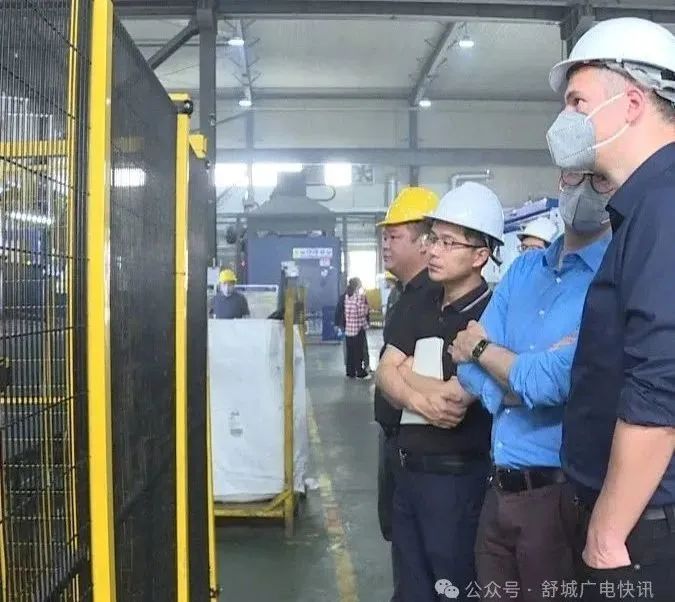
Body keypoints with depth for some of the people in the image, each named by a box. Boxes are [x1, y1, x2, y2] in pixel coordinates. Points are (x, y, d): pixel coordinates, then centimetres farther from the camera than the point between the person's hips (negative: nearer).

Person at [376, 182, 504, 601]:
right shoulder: (424, 305, 8)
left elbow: (453, 403, -25)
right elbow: (385, 375, 4)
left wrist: (407, 373, -7)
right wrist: (421, 399, -17)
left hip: (458, 478, -8)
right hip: (410, 470, 8)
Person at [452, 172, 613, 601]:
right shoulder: (524, 269, 8)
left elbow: (554, 383, -21)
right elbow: (472, 373, 3)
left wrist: (483, 348, -3)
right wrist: (537, 372, -15)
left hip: (562, 494, -6)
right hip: (501, 488, 6)